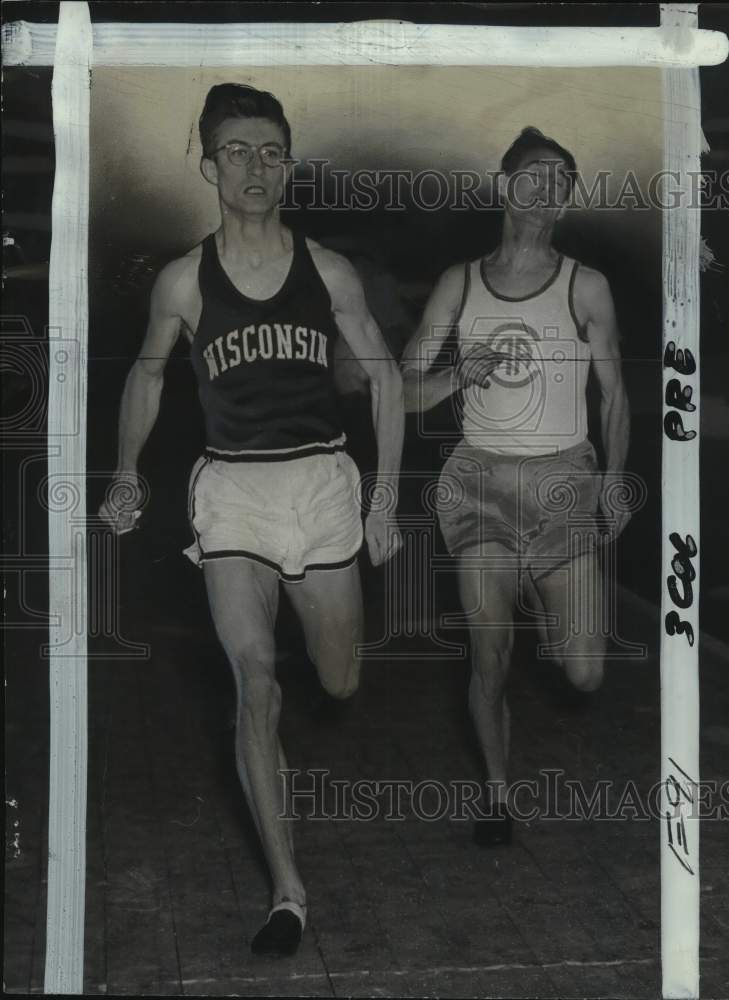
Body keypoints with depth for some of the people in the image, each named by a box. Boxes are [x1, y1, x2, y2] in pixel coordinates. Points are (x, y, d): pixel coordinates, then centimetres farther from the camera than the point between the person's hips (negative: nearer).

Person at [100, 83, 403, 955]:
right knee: (255, 678, -15)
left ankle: (310, 605, 53)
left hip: (323, 481, 1)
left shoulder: (329, 273, 0)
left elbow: (383, 375, 7)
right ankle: (287, 890, -10)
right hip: (231, 490, -1)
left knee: (339, 683, 12)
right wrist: (127, 474, 7)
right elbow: (147, 373, 16)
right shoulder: (182, 281, -1)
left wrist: (385, 499, 3)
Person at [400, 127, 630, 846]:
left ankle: (558, 622, 33)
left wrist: (614, 477, -5)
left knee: (585, 675, -4)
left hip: (565, 485, -1)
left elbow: (613, 392, 7)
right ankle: (498, 793, 23)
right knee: (490, 662, 0)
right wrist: (460, 374, -15)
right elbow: (404, 392, 4)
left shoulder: (587, 287, -1)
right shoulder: (459, 284, 3)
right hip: (482, 483, 1)